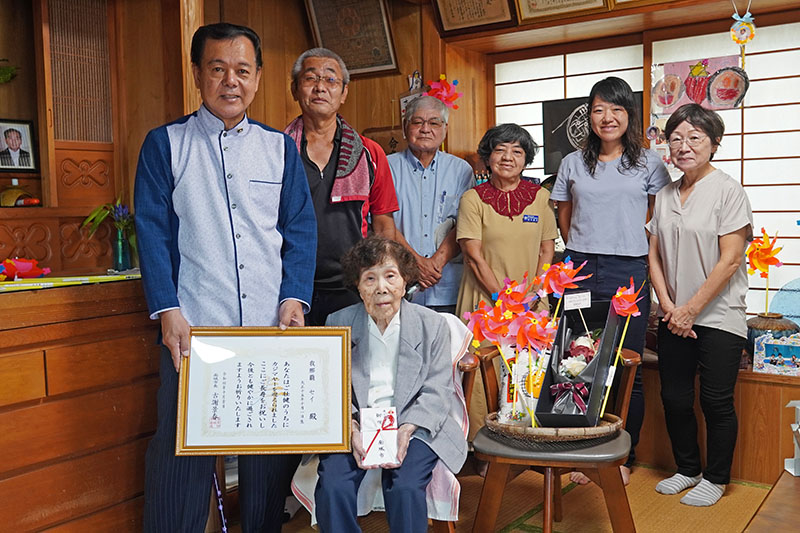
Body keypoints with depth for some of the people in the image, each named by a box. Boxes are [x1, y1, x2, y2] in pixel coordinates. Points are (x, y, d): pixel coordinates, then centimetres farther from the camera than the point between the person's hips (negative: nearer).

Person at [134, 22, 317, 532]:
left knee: (272, 447, 10)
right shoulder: (165, 143, 5)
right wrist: (168, 311, -11)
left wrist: (294, 299, -5)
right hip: (194, 327, -2)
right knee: (182, 447, 3)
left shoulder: (280, 147, 11)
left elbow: (301, 230, 8)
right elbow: (153, 232, -1)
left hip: (272, 327, 2)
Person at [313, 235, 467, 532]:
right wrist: (352, 430, -16)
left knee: (405, 488, -27)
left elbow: (437, 391, 0)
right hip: (352, 427, 1)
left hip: (414, 427, -1)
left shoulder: (433, 324, 4)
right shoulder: (338, 324, 7)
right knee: (332, 487, -25)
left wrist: (406, 430, -16)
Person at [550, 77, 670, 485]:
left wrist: (639, 250, 3)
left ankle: (624, 456, 19)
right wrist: (581, 252, 11)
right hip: (580, 271, 2)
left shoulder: (649, 163, 6)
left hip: (629, 273, -1)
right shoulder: (573, 163, 11)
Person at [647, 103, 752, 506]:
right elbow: (655, 255, 9)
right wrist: (667, 306, -4)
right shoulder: (665, 196, 9)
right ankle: (687, 469, 30)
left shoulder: (728, 191, -8)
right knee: (674, 397, 10)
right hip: (674, 318, 5)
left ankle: (715, 478, 22)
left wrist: (690, 309, -13)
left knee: (716, 401, 2)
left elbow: (730, 260, -13)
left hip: (718, 317, -5)